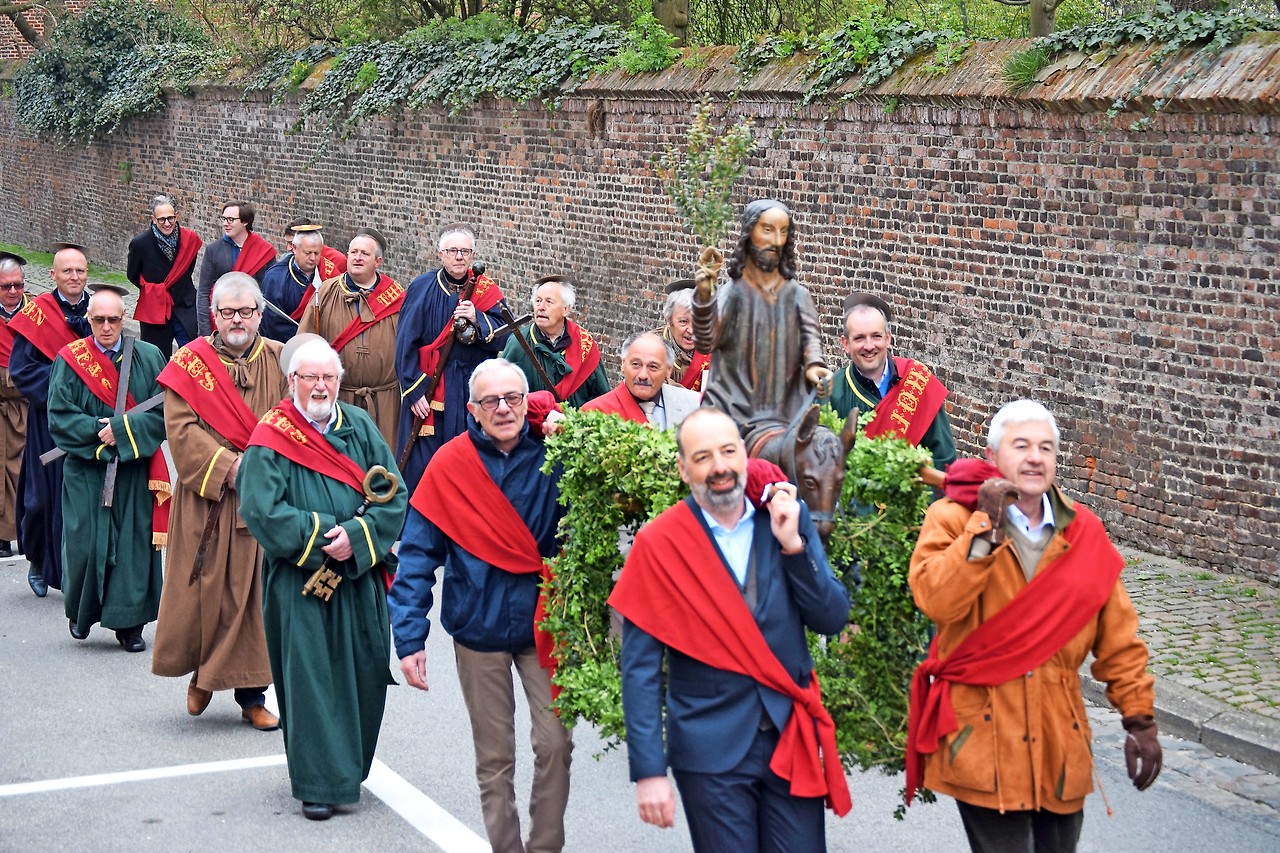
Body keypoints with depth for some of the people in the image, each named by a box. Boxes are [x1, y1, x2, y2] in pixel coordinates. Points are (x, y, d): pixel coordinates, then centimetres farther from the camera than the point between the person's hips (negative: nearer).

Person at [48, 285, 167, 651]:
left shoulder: (148, 358, 3)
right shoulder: (69, 359, 1)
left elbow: (164, 413, -4)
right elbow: (59, 416, -5)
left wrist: (121, 429, -15)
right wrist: (98, 430, -17)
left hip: (134, 471, 1)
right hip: (86, 472, -1)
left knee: (134, 543, 0)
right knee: (85, 543, -3)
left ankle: (129, 623, 10)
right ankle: (81, 612, 21)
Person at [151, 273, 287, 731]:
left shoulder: (280, 361, 6)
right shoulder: (190, 362, 0)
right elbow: (181, 428, -7)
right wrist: (226, 465, -17)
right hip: (206, 499, -1)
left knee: (255, 592, 3)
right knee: (206, 589, 1)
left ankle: (252, 693, 11)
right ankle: (202, 670, 25)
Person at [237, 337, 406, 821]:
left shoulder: (360, 427, 6)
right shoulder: (271, 438, -4)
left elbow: (395, 498, 0)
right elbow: (260, 509, -13)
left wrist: (356, 536, -15)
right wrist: (320, 536, -17)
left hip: (361, 577, 4)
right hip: (301, 580, -4)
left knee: (366, 672, 8)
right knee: (311, 678, -3)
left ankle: (350, 766, 28)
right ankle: (319, 783, 5)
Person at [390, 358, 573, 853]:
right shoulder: (449, 465, -7)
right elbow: (418, 554, -5)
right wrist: (409, 638, -9)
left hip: (544, 622, 0)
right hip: (479, 626, 0)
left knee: (555, 743, -3)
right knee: (494, 757, 10)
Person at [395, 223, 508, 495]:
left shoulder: (487, 291, 4)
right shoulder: (422, 288, -2)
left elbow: (504, 340, -2)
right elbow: (405, 343, -4)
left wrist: (477, 320, -19)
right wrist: (415, 390, -9)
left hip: (474, 392, 2)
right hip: (427, 389, -2)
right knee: (421, 465, -1)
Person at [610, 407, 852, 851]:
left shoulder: (787, 518, 3)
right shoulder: (657, 544, -7)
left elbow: (832, 619, 0)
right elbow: (640, 668, -7)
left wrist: (792, 544, -13)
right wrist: (648, 771, -11)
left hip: (793, 737, 3)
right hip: (711, 749, -3)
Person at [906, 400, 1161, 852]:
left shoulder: (1084, 533, 7)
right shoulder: (952, 518, -4)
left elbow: (1118, 638, 10)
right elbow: (935, 601, -22)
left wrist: (1139, 718, 7)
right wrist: (984, 528, -23)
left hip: (1061, 739, 4)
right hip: (983, 741, -4)